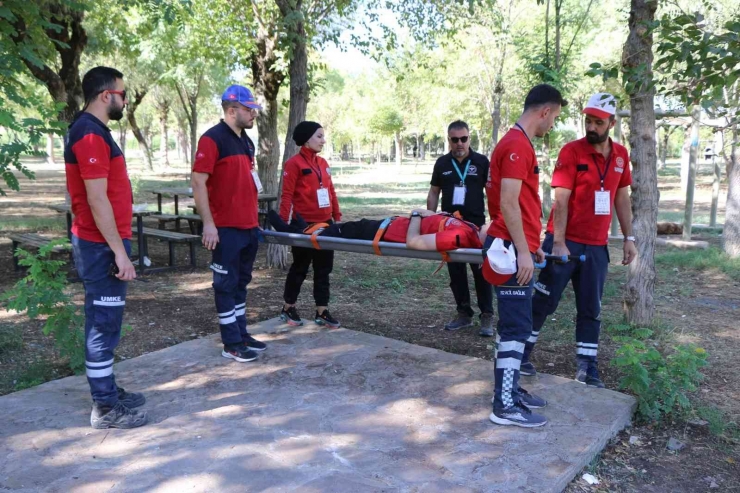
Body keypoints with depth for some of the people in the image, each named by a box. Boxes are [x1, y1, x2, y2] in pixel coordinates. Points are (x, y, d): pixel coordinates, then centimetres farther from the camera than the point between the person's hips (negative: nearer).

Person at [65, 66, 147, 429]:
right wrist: (119, 251, -21)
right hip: (102, 247, -10)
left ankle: (108, 392, 28)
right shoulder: (91, 135, -16)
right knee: (103, 323, -3)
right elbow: (97, 200, -22)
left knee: (105, 322, 16)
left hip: (103, 243, 10)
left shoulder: (92, 131, 16)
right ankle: (105, 408, 7)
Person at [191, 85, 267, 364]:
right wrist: (208, 224, -21)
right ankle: (231, 344, 10)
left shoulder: (246, 141, 15)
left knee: (242, 282, 15)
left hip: (248, 226, 8)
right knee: (226, 285, 1)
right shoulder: (212, 139, -12)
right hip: (226, 228, -8)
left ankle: (242, 335, 26)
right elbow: (198, 182, -16)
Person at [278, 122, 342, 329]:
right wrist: (283, 222, -18)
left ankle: (322, 312, 18)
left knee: (324, 268, 9)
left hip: (325, 223, 7)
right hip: (304, 224, -7)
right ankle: (288, 308, 24)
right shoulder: (294, 163, -10)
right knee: (300, 267, 6)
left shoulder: (323, 163, 11)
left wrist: (337, 216, 13)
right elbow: (287, 196, -14)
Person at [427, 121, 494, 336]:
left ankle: (487, 316, 7)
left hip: (476, 225, -3)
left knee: (481, 271, -2)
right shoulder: (442, 163, 8)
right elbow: (434, 192, 12)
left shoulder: (481, 161, -1)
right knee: (456, 272, 9)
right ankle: (464, 314, 20)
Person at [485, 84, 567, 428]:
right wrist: (523, 251, -21)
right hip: (511, 250, -11)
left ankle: (510, 390, 25)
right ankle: (505, 406, 3)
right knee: (516, 327, -6)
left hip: (517, 246, 11)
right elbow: (508, 203, -22)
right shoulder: (517, 145, -15)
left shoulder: (518, 143, 18)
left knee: (514, 323, 15)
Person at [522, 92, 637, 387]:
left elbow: (622, 198, 15)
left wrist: (628, 237, 10)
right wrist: (558, 242, -21)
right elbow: (561, 200, -15)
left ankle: (587, 368, 20)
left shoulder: (620, 155, 8)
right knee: (544, 302, 3)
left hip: (597, 245, 5)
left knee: (590, 309, 10)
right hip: (565, 242, -5)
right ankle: (521, 355, 17)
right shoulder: (572, 151, -9)